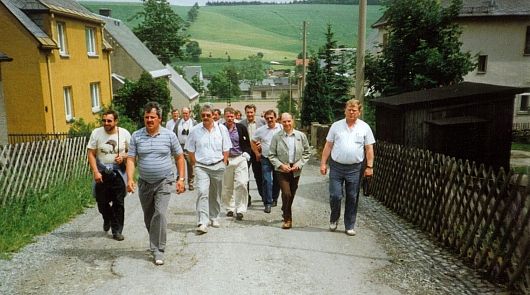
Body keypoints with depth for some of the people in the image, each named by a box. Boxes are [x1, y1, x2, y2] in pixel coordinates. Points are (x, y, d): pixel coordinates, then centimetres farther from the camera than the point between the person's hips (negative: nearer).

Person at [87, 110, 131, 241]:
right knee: (101, 201, 7)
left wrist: (123, 157, -16)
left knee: (118, 203, 2)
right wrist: (95, 172, -12)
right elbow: (91, 154, -4)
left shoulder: (124, 133, -4)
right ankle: (107, 219, 40)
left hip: (118, 172, 0)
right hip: (101, 172, 1)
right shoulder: (96, 133, -6)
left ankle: (117, 231, 14)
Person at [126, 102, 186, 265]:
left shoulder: (169, 135, -4)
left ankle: (158, 250, -6)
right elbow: (131, 159, -2)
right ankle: (155, 243, 36)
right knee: (148, 217, 14)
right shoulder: (136, 136, -1)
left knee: (160, 213, -15)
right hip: (144, 183, 3)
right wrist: (130, 179, -16)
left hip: (164, 182, -3)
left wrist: (181, 179, -3)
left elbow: (179, 157, 3)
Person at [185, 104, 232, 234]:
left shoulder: (221, 129, 2)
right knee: (202, 193, -17)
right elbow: (191, 151, 7)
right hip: (201, 167, -2)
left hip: (218, 166, 2)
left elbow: (226, 149, 6)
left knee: (215, 194, 14)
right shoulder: (195, 130, 0)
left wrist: (224, 164, 1)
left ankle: (214, 217, 32)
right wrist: (195, 165, 2)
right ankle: (202, 223, -19)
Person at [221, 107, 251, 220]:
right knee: (227, 186, 8)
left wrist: (246, 155, -2)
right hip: (225, 160, 0)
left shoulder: (241, 128, 3)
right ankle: (230, 209, 22)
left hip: (240, 159, 0)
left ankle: (240, 210, -2)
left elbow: (247, 143, 10)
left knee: (241, 184, -8)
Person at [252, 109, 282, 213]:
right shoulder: (260, 130, 1)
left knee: (277, 181, 12)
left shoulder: (282, 128, -2)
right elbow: (253, 142, 12)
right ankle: (267, 204, -2)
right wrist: (257, 154, 6)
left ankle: (274, 199, 32)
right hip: (266, 159, -1)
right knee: (267, 181, -7)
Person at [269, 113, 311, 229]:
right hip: (282, 170, -2)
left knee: (291, 195, 13)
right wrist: (281, 165, -13)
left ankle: (285, 213, 37)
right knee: (286, 194, -13)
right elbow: (271, 155, -1)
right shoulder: (276, 137, -4)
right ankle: (287, 219, 4)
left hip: (296, 170, 3)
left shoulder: (301, 136, 0)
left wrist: (299, 164, -6)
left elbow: (307, 152, 6)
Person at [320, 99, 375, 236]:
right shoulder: (336, 126, 4)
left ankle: (349, 226, 19)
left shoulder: (364, 127, 3)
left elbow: (369, 149, 2)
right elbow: (328, 146, 5)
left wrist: (369, 166, -4)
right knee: (335, 196, -2)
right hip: (336, 167, 0)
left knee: (352, 198, 7)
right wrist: (323, 163, 0)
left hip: (354, 168, 0)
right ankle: (334, 218, 26)